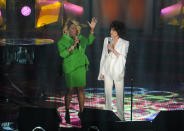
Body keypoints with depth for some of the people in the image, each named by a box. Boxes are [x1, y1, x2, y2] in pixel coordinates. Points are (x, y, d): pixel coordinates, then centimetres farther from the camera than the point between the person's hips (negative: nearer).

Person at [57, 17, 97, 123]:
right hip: (70, 68, -4)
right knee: (70, 90, -2)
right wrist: (73, 45, -23)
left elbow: (89, 41, 25)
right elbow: (62, 54, -17)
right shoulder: (62, 41, -5)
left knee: (81, 89, 4)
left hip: (81, 67, 4)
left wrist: (92, 29, 14)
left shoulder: (80, 38, 9)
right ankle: (67, 113, 12)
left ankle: (81, 112, 11)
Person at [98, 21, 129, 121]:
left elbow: (123, 58, -7)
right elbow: (103, 56, 11)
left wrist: (113, 50, -17)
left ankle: (120, 116, 4)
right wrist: (101, 71, 9)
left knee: (119, 95, -3)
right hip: (107, 71, 3)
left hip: (118, 71, -3)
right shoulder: (107, 40, 7)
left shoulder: (124, 43, -1)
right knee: (107, 94, 4)